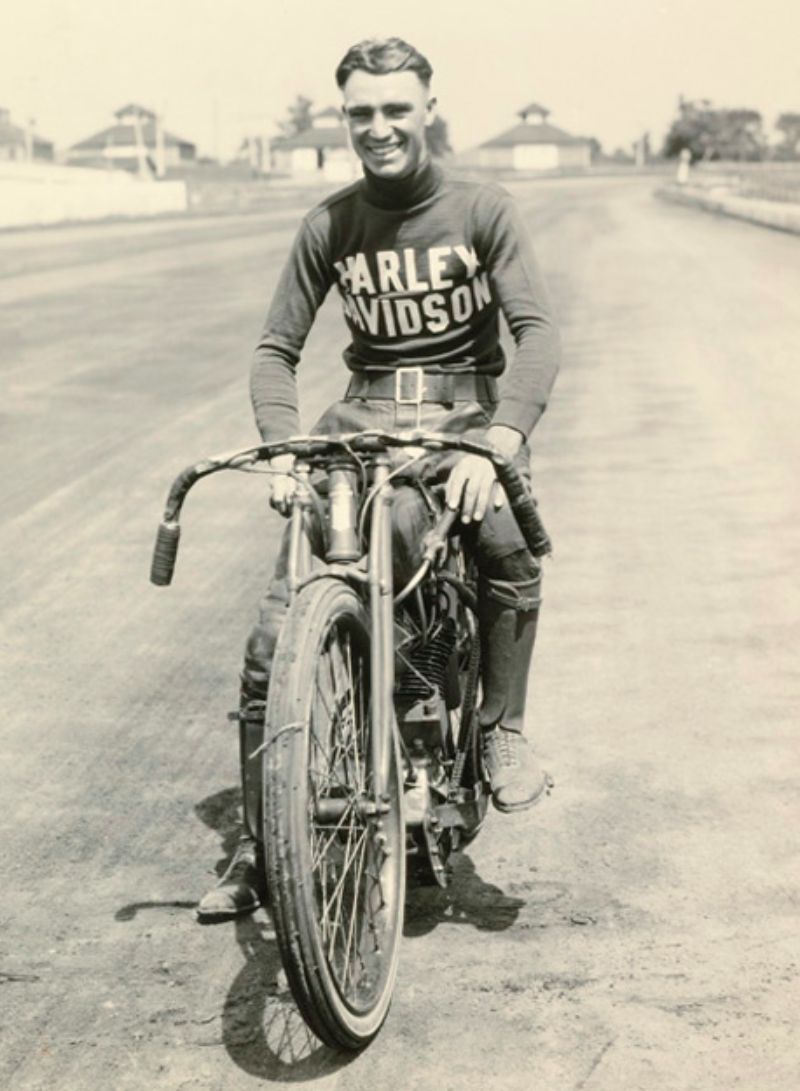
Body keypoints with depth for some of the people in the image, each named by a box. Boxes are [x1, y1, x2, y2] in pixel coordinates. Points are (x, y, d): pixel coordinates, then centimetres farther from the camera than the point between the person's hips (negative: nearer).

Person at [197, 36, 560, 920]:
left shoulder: (482, 211, 0)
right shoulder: (327, 226, 7)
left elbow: (537, 331, -10)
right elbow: (276, 347, 6)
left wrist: (497, 441, -26)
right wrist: (282, 448, -13)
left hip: (467, 413, -2)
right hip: (361, 420, 2)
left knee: (506, 545, -37)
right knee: (273, 644, -10)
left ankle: (502, 727, -13)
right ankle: (256, 851, 2)